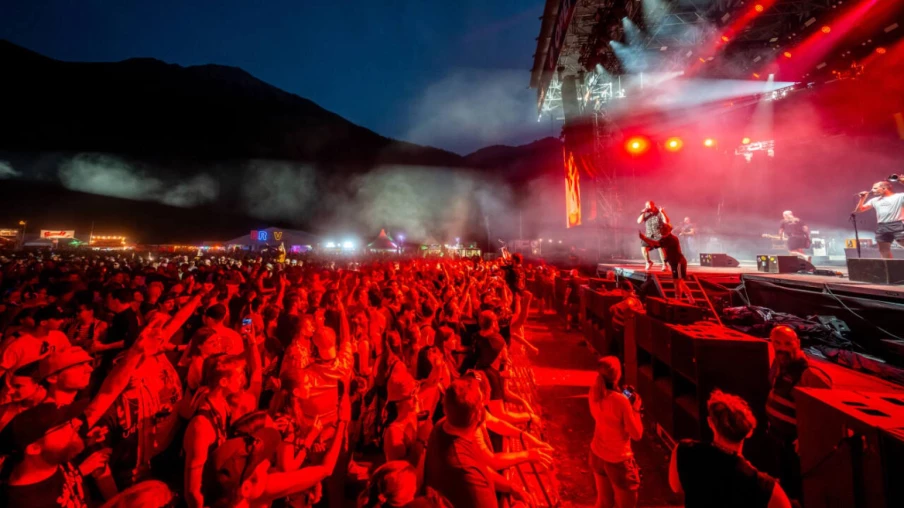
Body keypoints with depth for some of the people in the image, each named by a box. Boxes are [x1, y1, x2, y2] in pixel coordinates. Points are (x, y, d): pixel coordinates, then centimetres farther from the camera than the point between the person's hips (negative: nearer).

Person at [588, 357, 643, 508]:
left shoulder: (594, 393, -9)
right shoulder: (621, 401, -29)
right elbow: (636, 435, -18)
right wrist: (636, 409, -7)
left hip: (597, 455, 6)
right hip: (617, 460, -6)